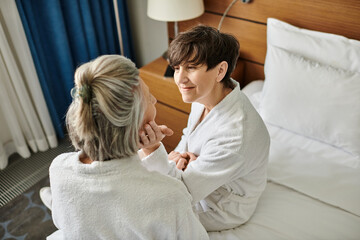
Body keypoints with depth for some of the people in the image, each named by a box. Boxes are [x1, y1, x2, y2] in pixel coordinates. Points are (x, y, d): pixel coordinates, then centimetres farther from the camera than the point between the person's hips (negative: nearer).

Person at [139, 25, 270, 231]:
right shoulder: (205, 93, -14)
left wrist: (152, 149, -47)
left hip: (220, 209, -7)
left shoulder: (236, 136, -40)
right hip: (199, 174, 7)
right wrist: (178, 156, -14)